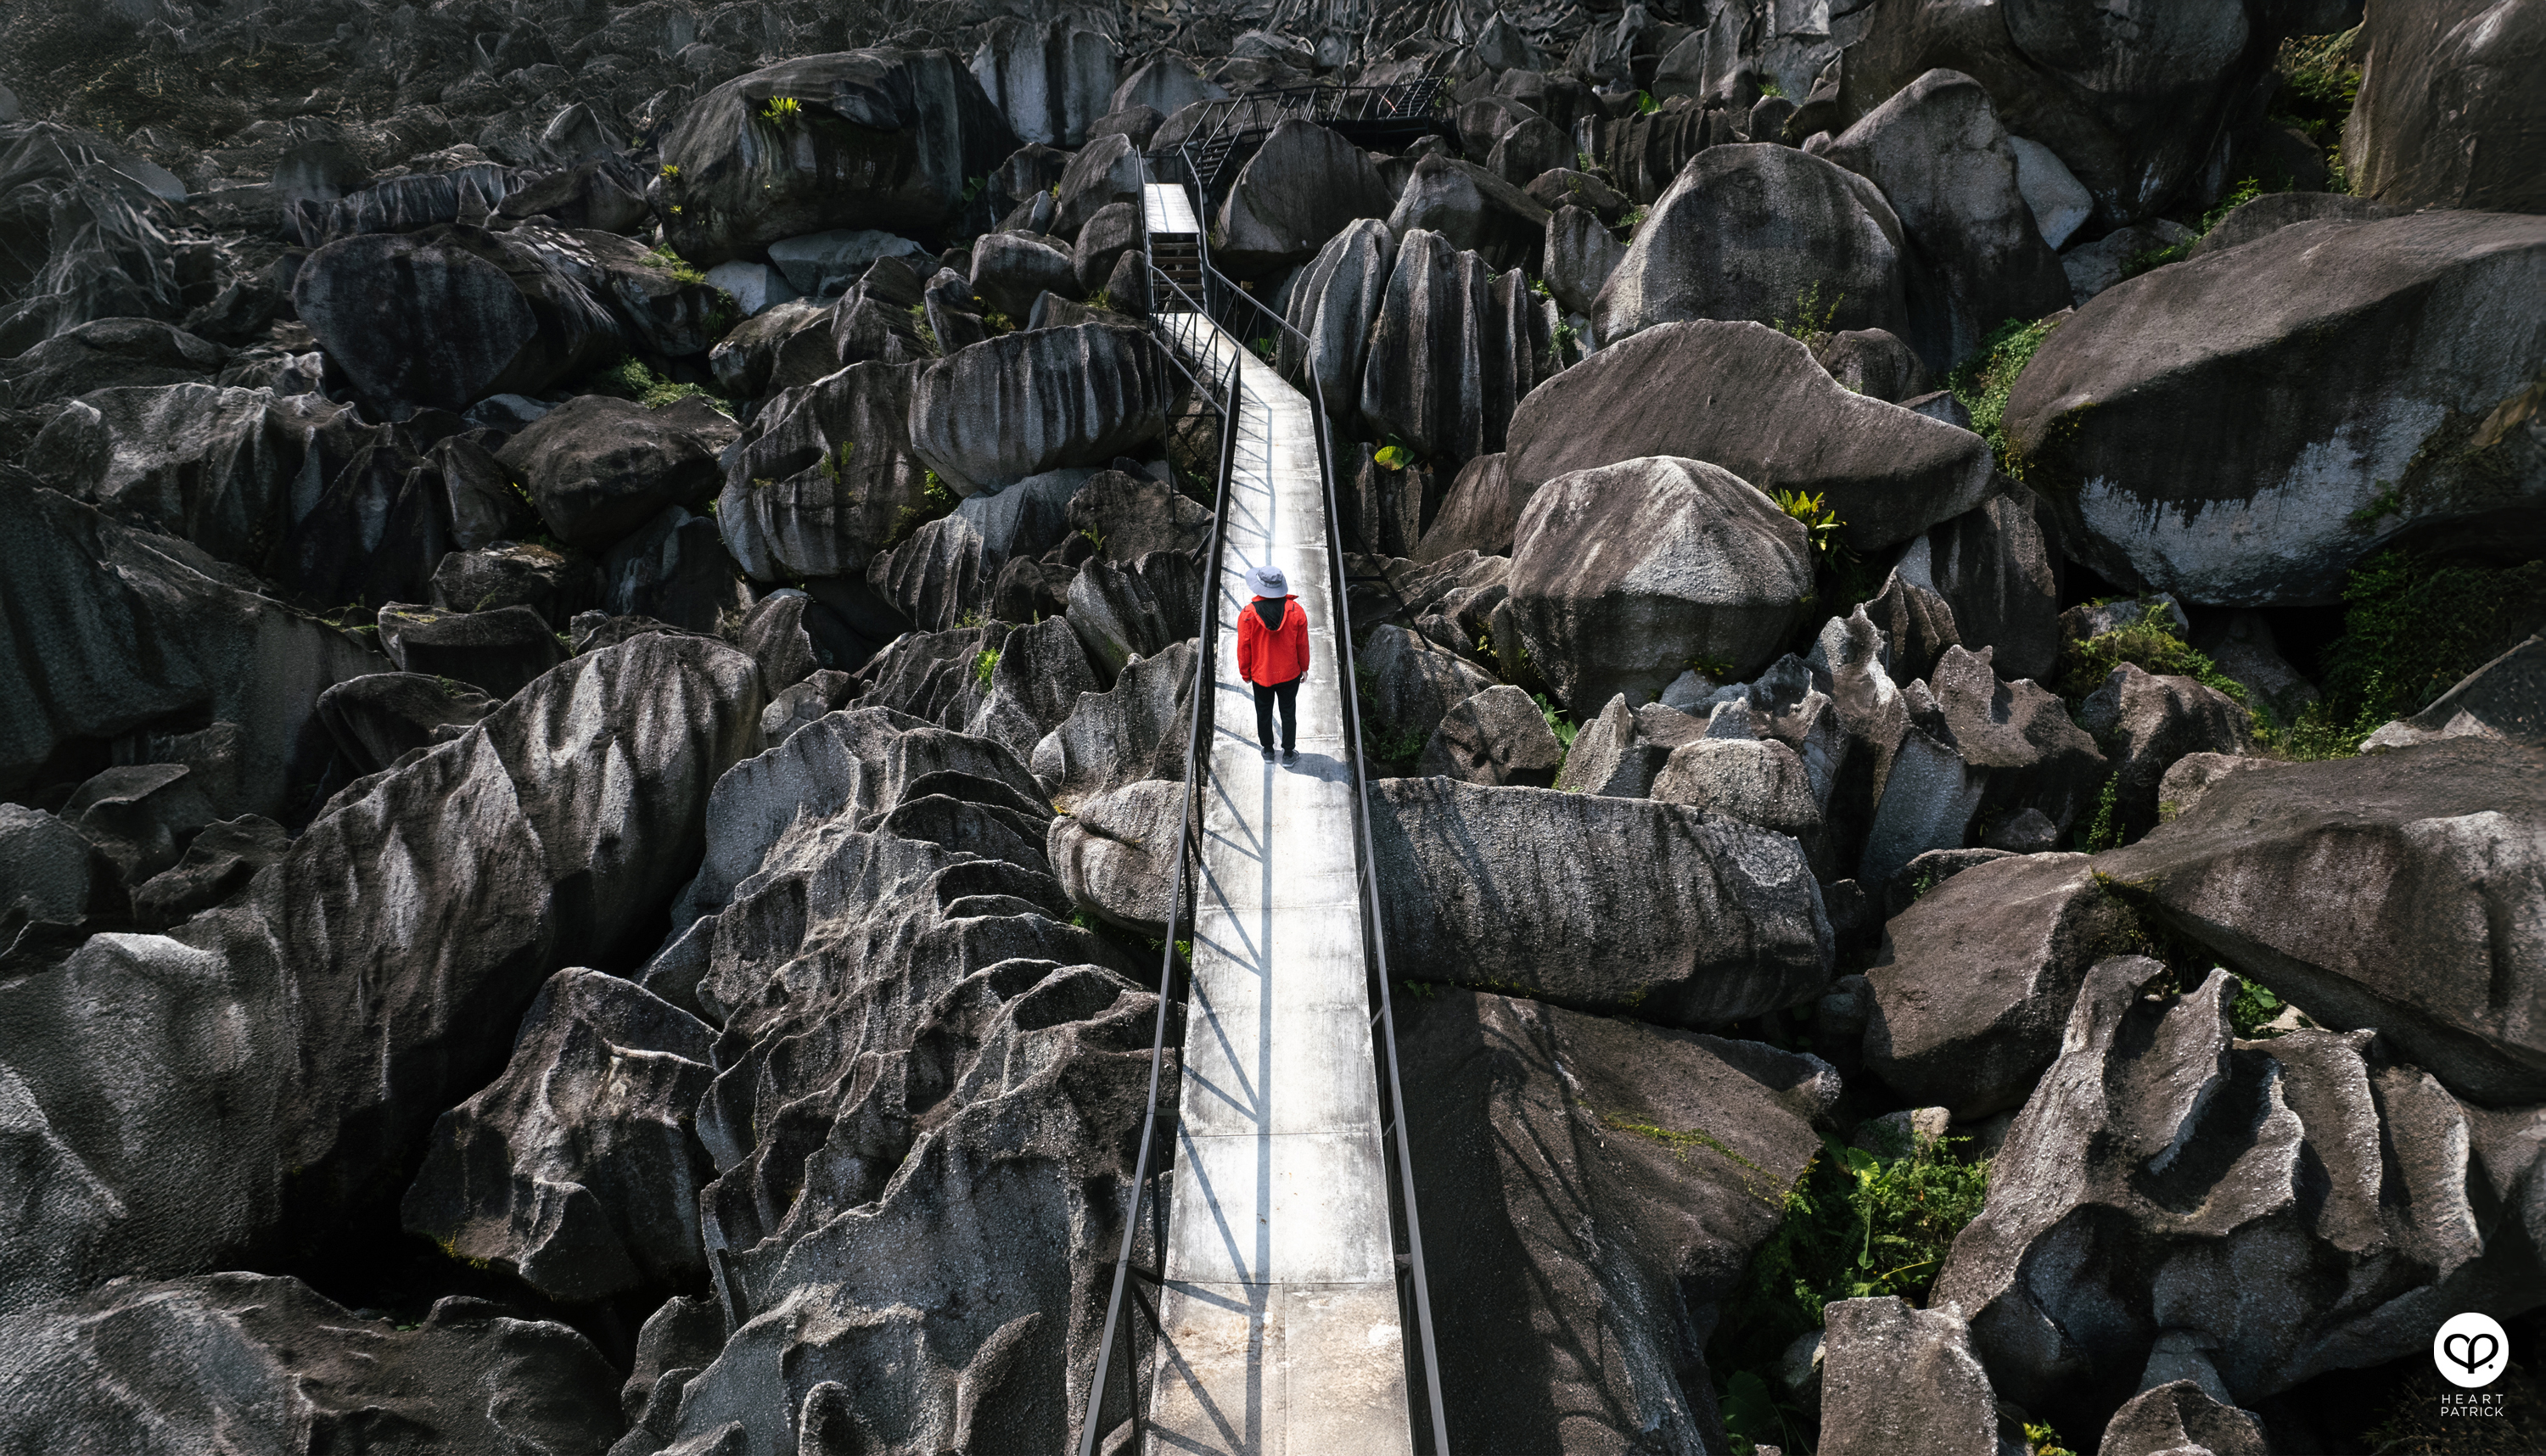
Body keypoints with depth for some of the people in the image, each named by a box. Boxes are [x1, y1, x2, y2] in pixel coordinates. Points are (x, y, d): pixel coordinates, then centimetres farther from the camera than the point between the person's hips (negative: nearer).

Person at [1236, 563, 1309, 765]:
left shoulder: (1248, 613, -20)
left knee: (1264, 712, 19)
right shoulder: (1296, 610, -16)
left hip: (1260, 674, 0)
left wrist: (1245, 672, 6)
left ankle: (1268, 751, 33)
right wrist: (1304, 667, 10)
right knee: (1288, 713, 15)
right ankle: (1288, 753, 26)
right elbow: (1302, 644, -6)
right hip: (1290, 673, 1)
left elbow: (1244, 648, -10)